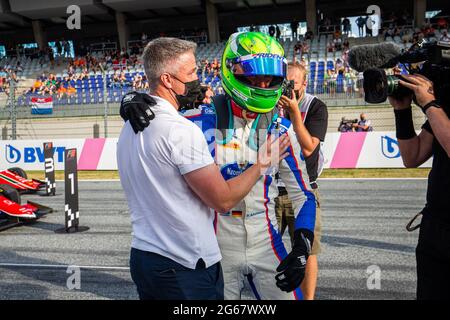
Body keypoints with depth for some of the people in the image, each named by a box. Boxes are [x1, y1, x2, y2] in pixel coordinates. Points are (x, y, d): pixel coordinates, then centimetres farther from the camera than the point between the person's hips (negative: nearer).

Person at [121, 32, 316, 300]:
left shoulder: (281, 129, -3)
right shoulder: (205, 120, -10)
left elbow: (302, 193, 3)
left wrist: (302, 247, -8)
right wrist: (134, 106, -22)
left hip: (267, 246, 2)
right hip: (216, 250, -1)